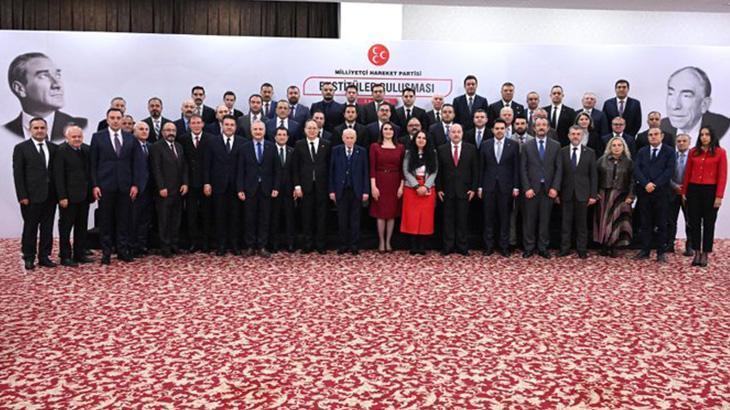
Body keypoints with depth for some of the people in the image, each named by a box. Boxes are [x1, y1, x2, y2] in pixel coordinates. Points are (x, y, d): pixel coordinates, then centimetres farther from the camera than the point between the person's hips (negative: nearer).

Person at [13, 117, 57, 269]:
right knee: (30, 228, 6)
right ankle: (29, 258, 16)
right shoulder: (21, 148, -1)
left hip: (50, 195, 3)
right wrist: (22, 196, -11)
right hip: (31, 196, -3)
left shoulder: (53, 148, 8)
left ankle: (44, 256, 17)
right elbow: (18, 174, -5)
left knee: (47, 228, 7)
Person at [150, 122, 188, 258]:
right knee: (164, 220, 2)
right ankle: (165, 247, 8)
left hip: (178, 190, 6)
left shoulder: (179, 147, 14)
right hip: (164, 190, -6)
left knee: (176, 219, 8)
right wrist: (161, 188, -14)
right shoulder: (156, 147, -5)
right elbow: (156, 169, -10)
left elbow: (184, 167, 13)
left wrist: (185, 183, 2)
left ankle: (174, 244, 17)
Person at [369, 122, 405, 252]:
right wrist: (373, 186, -10)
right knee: (380, 213, 0)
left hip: (394, 183, 2)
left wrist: (401, 186, -2)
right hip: (380, 182, -2)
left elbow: (402, 168, 5)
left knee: (392, 213, 5)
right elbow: (372, 167, -3)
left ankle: (388, 242, 14)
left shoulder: (400, 147, 6)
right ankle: (381, 242, 11)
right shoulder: (375, 146, 1)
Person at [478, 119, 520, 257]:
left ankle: (504, 246, 12)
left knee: (505, 218, 4)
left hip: (506, 186, -1)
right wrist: (480, 186, 3)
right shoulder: (485, 144, 6)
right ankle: (488, 246, 12)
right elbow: (482, 167, 6)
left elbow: (516, 167, 1)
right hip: (489, 186, 1)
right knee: (489, 217, 4)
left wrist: (516, 187, -3)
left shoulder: (513, 145, 2)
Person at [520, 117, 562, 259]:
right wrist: (527, 188, -8)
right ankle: (529, 247, 11)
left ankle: (543, 248, 13)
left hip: (548, 189, 1)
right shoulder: (527, 146, 5)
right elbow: (523, 169, 1)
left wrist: (555, 188, -6)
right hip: (531, 188, -1)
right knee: (529, 219, 2)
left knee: (545, 220, 5)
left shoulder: (556, 145, 7)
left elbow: (559, 168, 3)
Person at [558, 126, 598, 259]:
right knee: (566, 222, 4)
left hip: (582, 193, 0)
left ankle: (582, 249, 14)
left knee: (582, 223, 6)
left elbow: (593, 175, 3)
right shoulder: (562, 152, 4)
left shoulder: (590, 153, 4)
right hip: (566, 193, 0)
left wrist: (593, 195, -3)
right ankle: (565, 248, 13)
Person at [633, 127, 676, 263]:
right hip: (644, 192, 2)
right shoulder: (642, 152, 12)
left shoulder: (669, 151, 4)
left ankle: (661, 252, 8)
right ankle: (645, 251, 11)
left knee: (661, 224, 2)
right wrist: (646, 184, -15)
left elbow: (669, 170, -7)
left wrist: (655, 184, -16)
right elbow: (636, 169, 0)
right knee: (645, 223, 6)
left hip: (661, 192, -2)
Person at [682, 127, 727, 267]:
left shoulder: (720, 152, -4)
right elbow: (687, 173, 8)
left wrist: (719, 196, -11)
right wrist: (684, 191, 6)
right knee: (694, 222, 6)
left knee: (708, 223, 7)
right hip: (694, 190, 2)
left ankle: (705, 254, 15)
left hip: (710, 190, -2)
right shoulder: (693, 152, 4)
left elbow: (722, 176, -6)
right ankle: (697, 253, 16)